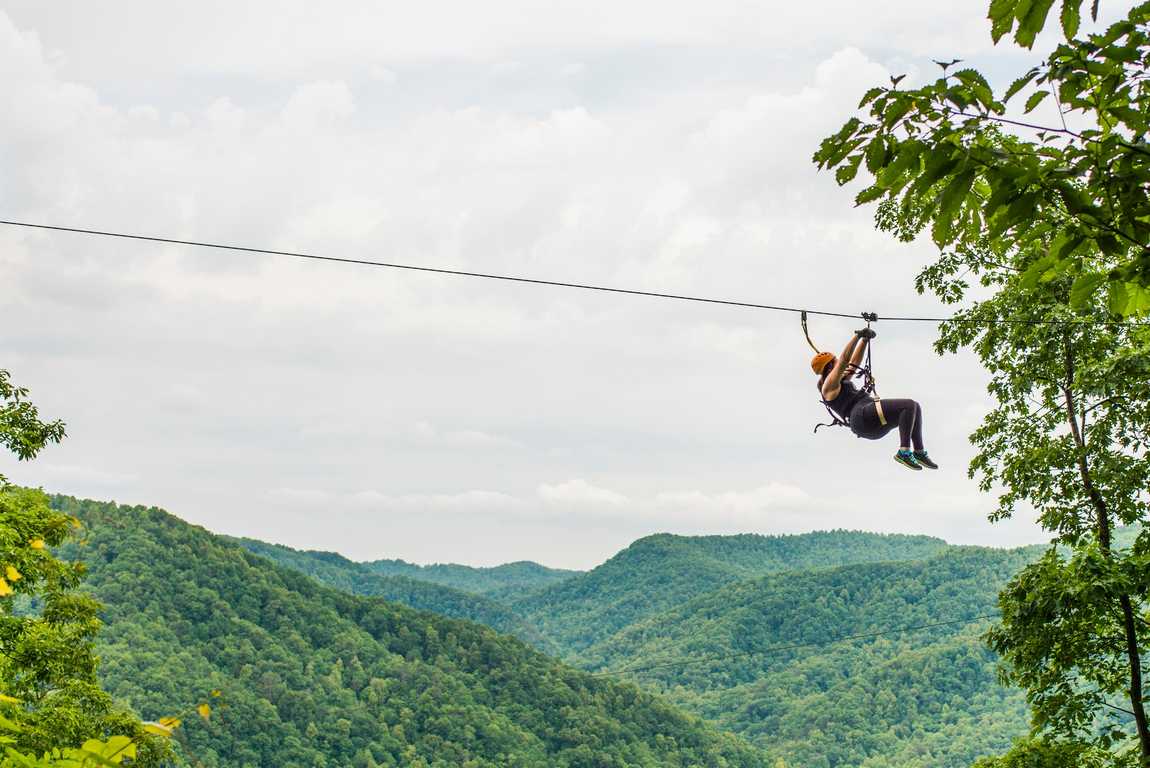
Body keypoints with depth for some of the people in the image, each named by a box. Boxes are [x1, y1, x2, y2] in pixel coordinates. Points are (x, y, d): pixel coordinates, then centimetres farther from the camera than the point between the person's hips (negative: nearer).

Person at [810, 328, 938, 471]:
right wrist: (858, 335, -5)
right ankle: (904, 452, -25)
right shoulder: (829, 385, 1)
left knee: (914, 408, 10)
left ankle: (919, 452, 4)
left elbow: (854, 361, 33)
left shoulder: (841, 381, 29)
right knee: (909, 405, -21)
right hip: (864, 418, -11)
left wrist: (865, 339, 27)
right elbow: (844, 359, -7)